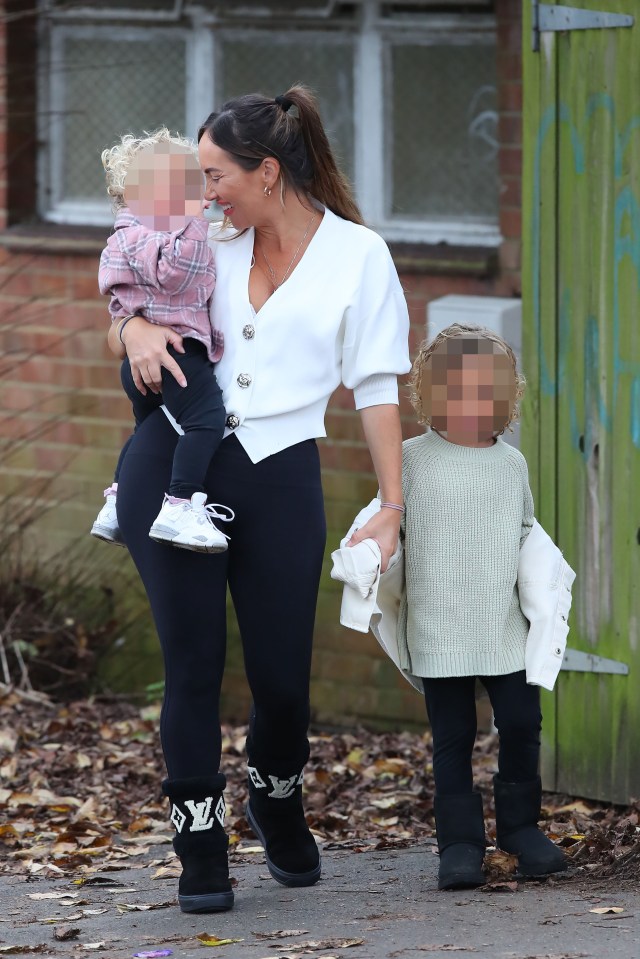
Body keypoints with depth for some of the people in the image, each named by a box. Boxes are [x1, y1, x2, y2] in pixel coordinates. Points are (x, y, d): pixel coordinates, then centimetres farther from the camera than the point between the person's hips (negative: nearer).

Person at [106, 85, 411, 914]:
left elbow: (377, 390, 1)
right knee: (193, 663, -1)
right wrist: (137, 329, -7)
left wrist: (391, 511, -3)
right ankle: (200, 851, 9)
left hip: (279, 475, -2)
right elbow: (128, 323, 17)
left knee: (281, 673, 3)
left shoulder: (357, 256, 2)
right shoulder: (213, 247, 11)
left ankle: (276, 805, 34)